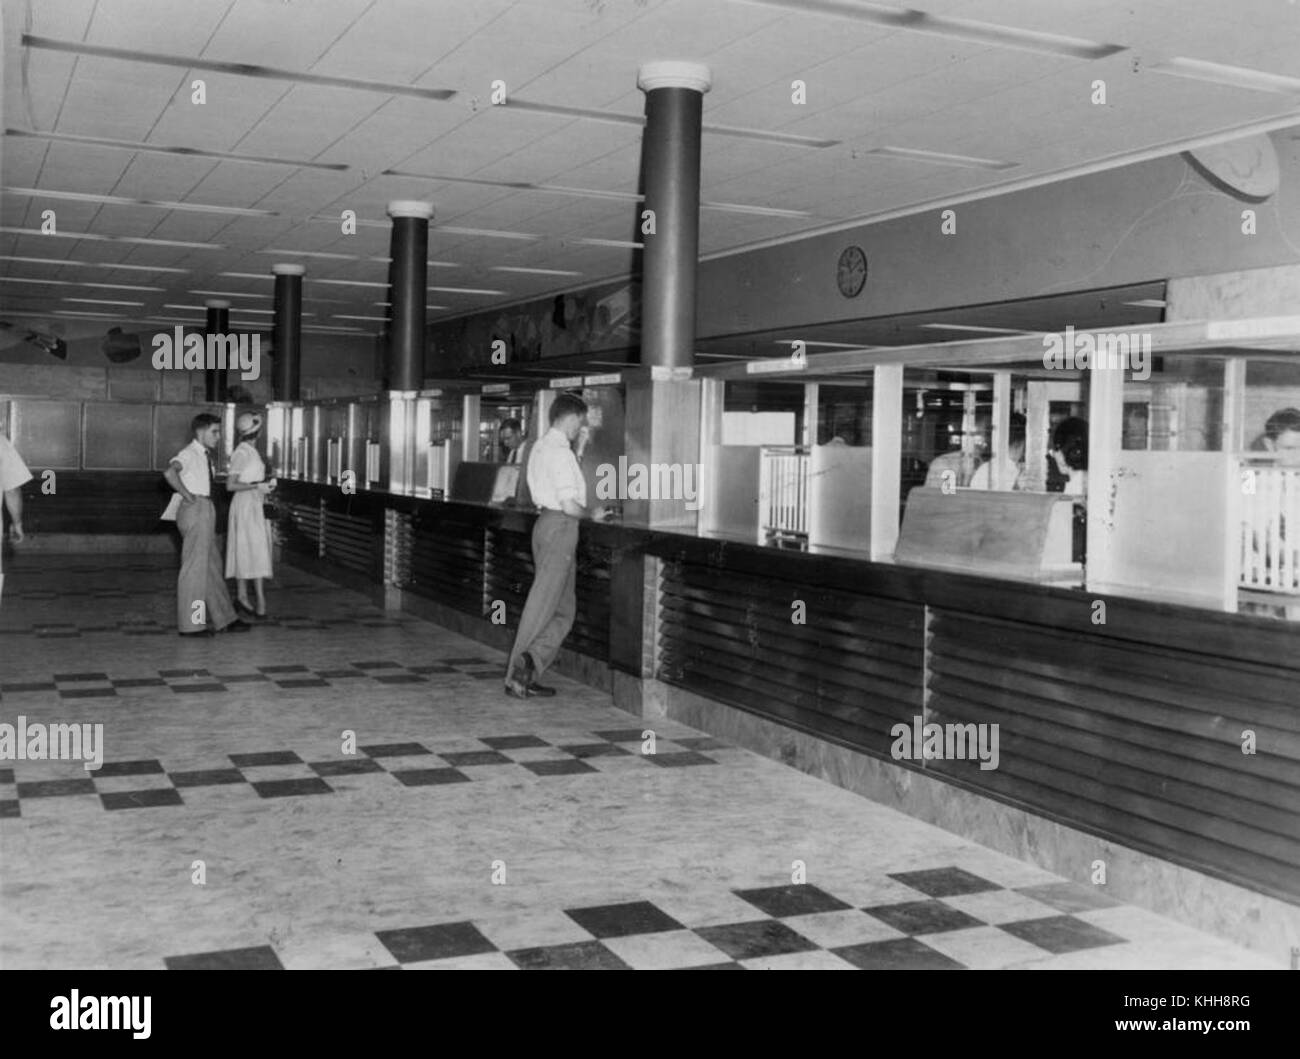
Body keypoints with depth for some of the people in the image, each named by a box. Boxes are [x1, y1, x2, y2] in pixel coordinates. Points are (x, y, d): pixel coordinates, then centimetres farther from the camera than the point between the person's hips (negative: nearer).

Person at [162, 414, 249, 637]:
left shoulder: (205, 455, 17)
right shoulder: (189, 454, -13)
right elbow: (169, 472, -32)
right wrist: (187, 495, -23)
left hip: (205, 512, 10)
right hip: (195, 510, -10)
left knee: (212, 567, 13)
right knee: (194, 568, -6)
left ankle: (224, 619, 19)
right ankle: (189, 624, 0)